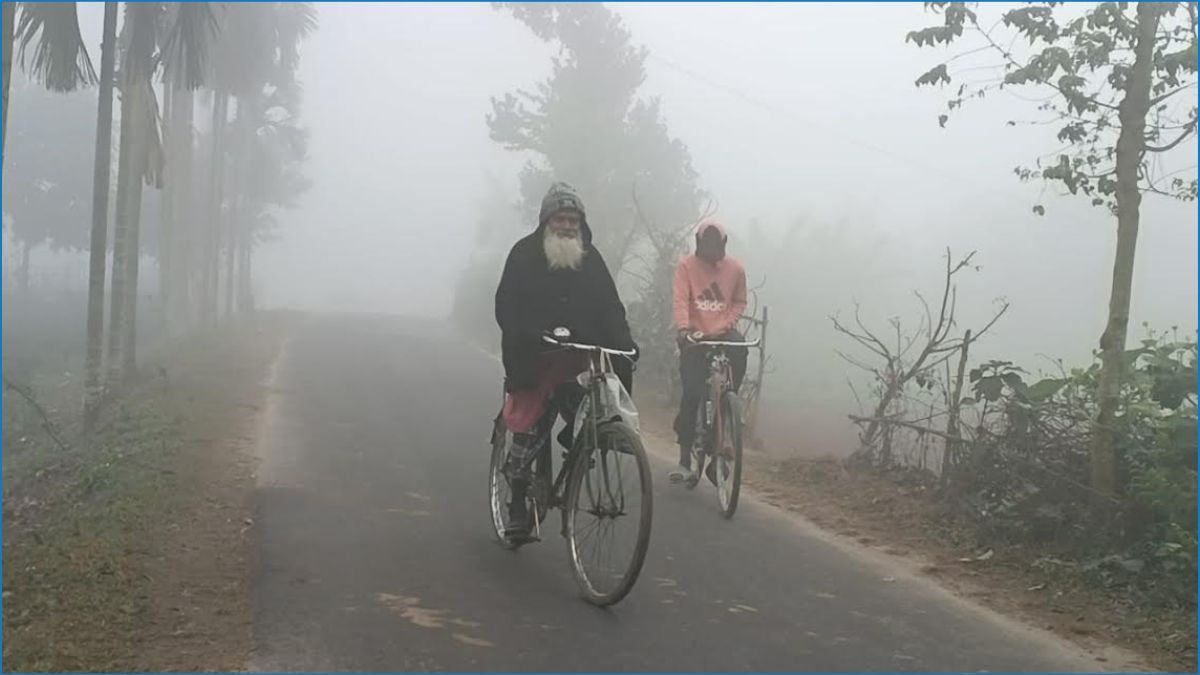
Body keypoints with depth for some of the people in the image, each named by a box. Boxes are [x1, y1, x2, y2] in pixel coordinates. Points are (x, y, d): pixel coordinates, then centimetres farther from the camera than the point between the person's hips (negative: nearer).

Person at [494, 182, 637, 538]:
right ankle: (518, 505, 7)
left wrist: (624, 343, -11)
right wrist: (526, 336, -26)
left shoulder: (590, 258, 11)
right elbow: (506, 306, -7)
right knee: (526, 432, -5)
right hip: (533, 358, -3)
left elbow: (610, 306, 6)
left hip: (579, 358, 3)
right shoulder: (525, 254, 2)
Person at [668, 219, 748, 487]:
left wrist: (726, 325, -9)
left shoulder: (735, 268, 3)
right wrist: (683, 329, -30)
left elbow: (740, 302, 9)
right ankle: (685, 461, -3)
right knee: (692, 393, -11)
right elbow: (681, 300, -13)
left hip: (723, 335, 2)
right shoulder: (686, 266, -3)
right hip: (695, 337, -2)